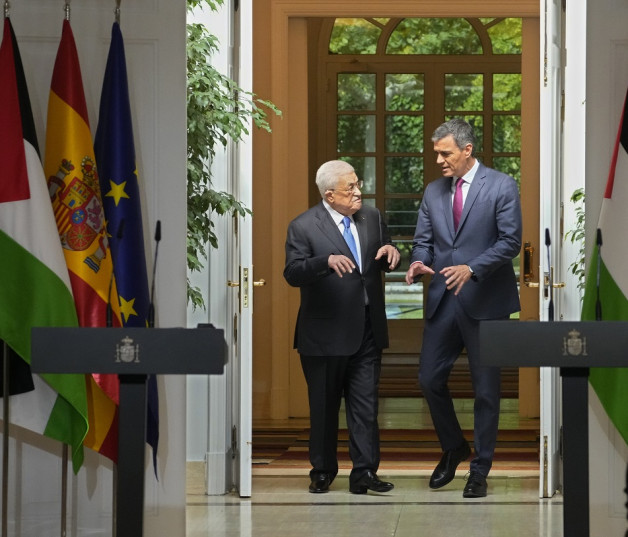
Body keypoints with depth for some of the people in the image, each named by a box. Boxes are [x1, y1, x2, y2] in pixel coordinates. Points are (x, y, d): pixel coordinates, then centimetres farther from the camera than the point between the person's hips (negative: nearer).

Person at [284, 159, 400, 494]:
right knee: (324, 406, 8)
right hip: (325, 333, -3)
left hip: (367, 329, 4)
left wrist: (390, 253, -6)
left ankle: (364, 471, 2)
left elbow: (383, 265, 19)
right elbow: (293, 274, -17)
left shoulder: (372, 218, 8)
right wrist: (327, 261, -33)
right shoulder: (303, 227, -7)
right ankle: (322, 472, 20)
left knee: (365, 403, 0)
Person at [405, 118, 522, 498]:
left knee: (486, 388, 3)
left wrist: (471, 269, -25)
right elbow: (424, 240, 11)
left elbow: (510, 241, -12)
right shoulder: (433, 192, 10)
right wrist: (419, 262, -12)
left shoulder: (501, 187, -6)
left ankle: (480, 470, 13)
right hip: (443, 301, 5)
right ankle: (453, 449, 27)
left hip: (485, 301, -5)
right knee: (430, 378, 4)